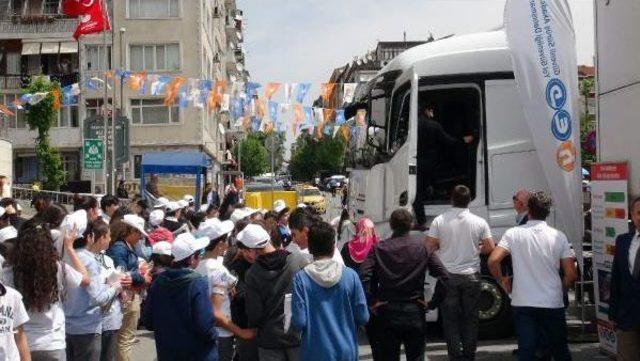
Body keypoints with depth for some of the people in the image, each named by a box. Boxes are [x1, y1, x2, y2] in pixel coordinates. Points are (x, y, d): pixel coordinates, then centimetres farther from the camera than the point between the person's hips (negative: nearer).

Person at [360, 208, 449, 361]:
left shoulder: (378, 248, -4)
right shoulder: (422, 247, -2)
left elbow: (364, 277, -16)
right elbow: (444, 276, -9)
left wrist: (372, 303, -6)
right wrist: (433, 303, -2)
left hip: (387, 313, 0)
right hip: (415, 314, 0)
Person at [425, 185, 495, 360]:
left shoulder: (439, 220, -6)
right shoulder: (479, 222, -4)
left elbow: (429, 247, -7)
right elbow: (490, 247, -3)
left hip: (448, 276, -1)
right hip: (471, 276, 1)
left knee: (451, 319, 7)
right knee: (470, 318, 11)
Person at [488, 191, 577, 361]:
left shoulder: (513, 234, -4)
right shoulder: (559, 236, -2)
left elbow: (493, 261, -13)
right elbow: (571, 274, -4)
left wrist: (502, 280, 5)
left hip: (522, 304, -1)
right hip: (553, 304, 1)